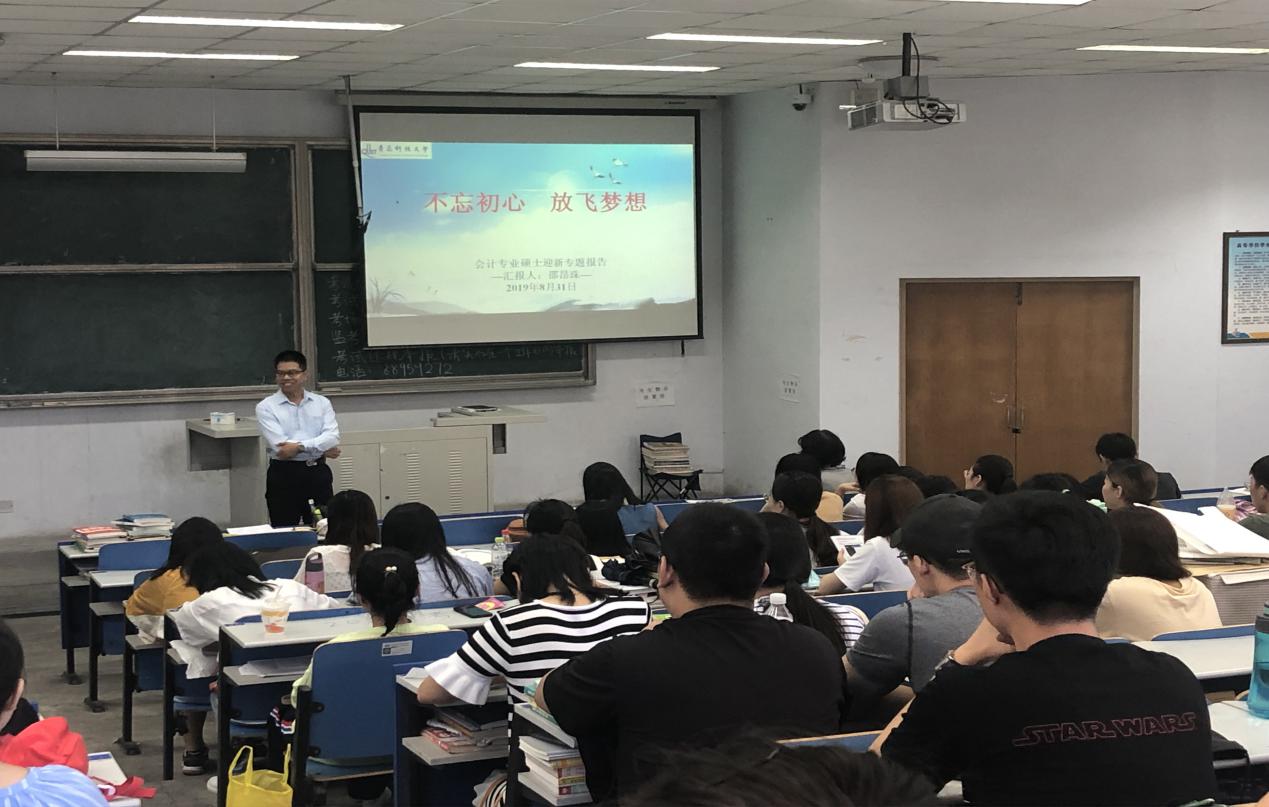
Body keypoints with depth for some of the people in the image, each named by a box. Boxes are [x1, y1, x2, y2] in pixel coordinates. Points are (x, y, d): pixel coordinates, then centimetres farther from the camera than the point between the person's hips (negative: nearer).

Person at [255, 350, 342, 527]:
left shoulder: (322, 403, 6)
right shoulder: (266, 407, -1)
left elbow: (332, 437, -7)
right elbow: (279, 445, -13)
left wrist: (299, 446, -20)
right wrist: (321, 448, -10)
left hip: (318, 473, 2)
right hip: (283, 475, -2)